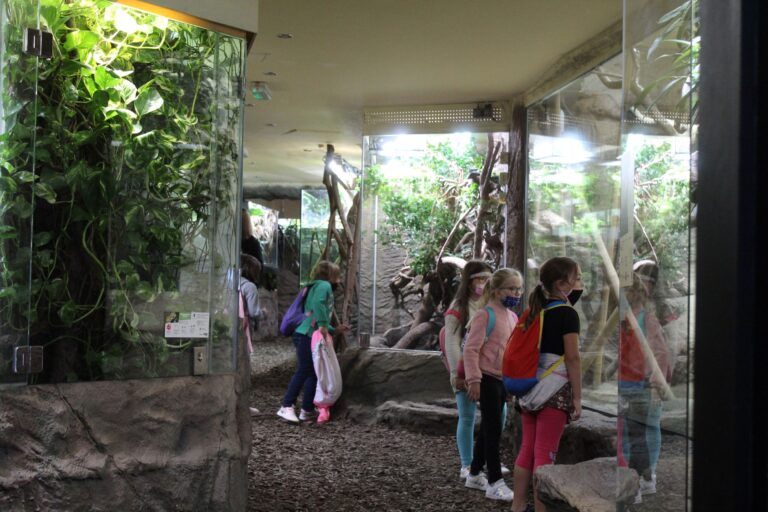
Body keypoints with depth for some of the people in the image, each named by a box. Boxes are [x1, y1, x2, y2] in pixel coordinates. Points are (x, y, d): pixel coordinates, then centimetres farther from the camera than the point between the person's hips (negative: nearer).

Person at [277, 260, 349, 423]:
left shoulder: (318, 287, 27)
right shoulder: (324, 285, -2)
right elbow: (318, 303, -25)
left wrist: (335, 329, 29)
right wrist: (323, 325, -28)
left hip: (310, 337, 10)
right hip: (307, 336, -10)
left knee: (313, 373, 8)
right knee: (303, 371, -12)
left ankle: (307, 410, 11)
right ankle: (286, 407, -13)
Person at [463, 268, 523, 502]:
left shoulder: (513, 317, 11)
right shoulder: (485, 315, -14)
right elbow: (471, 349, -17)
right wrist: (474, 380, -19)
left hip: (503, 379, 8)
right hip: (488, 379, -8)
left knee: (488, 428, 16)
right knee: (493, 429, -6)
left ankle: (474, 474, 28)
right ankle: (494, 483, 0)